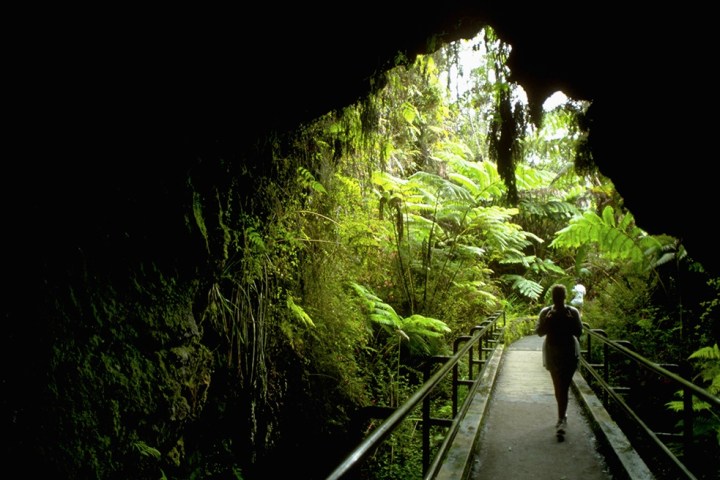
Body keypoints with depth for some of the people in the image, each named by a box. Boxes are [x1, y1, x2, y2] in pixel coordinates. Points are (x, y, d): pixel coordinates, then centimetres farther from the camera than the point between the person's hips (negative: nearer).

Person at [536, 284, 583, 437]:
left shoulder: (573, 312, -4)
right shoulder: (546, 312, 0)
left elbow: (579, 332, -5)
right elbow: (539, 332, -2)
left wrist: (570, 321, -21)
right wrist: (547, 321, -19)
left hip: (569, 353, -3)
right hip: (552, 353, 3)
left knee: (563, 387, -10)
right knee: (558, 386, 14)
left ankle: (561, 419, -11)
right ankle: (562, 416, 31)